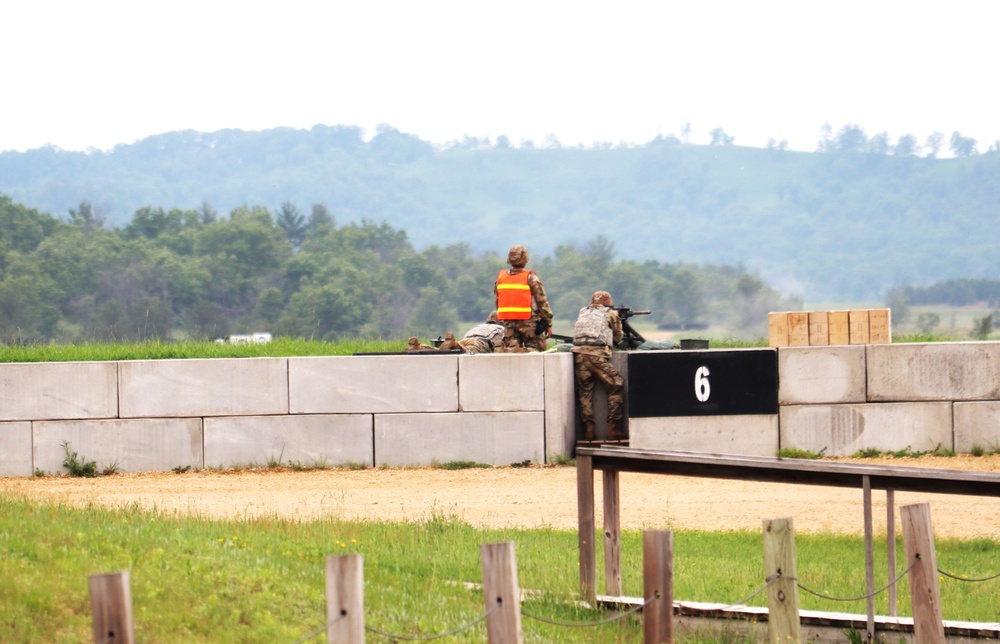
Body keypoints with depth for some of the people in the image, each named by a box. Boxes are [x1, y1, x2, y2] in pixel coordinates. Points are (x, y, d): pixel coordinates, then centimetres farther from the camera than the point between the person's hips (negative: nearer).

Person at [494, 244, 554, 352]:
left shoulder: (500, 277, 6)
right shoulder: (530, 278, -8)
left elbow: (497, 302, 12)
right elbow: (542, 302, -7)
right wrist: (548, 324, 0)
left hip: (508, 322, 4)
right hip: (528, 322, -4)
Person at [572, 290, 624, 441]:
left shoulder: (582, 313, 23)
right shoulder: (610, 314, 13)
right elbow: (617, 338, 21)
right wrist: (617, 319, 40)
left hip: (579, 354, 4)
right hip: (597, 356, -4)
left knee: (585, 392, 9)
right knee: (615, 387, 6)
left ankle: (588, 430, 2)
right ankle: (613, 428, 0)